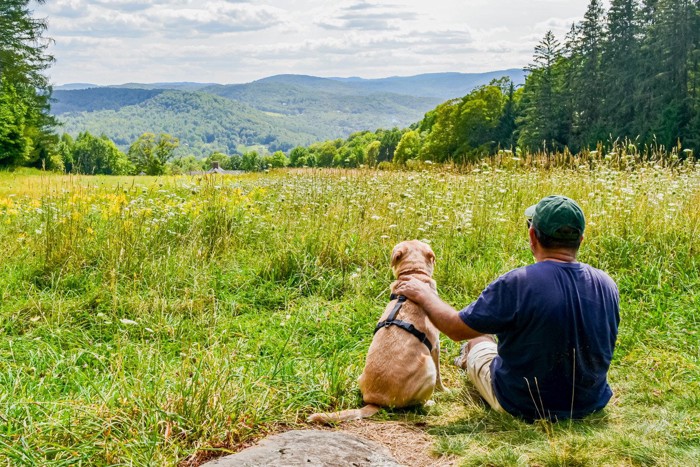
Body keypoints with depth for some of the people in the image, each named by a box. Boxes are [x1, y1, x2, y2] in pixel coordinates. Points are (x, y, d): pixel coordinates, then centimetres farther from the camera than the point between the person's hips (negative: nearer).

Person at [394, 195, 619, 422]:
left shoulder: (516, 284, -28)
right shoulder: (606, 284, -12)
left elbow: (456, 328, -17)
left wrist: (423, 295, 1)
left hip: (524, 407, -4)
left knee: (478, 341, 23)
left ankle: (469, 361, 57)